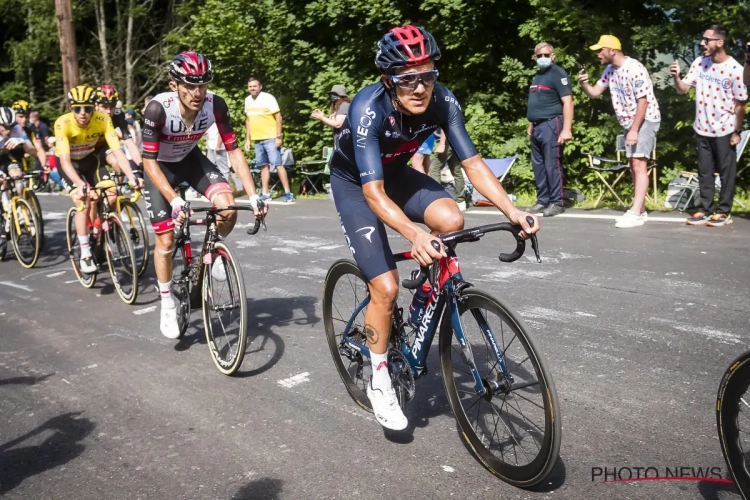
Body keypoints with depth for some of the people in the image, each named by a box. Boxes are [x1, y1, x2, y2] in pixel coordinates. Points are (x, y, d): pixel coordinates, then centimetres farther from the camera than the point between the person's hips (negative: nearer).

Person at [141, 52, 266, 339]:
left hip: (191, 159, 2)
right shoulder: (158, 108, -33)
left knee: (228, 209, -25)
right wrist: (174, 201, -42)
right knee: (166, 241, -5)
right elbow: (149, 162, -29)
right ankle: (167, 305, 17)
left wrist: (253, 196, -26)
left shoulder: (215, 105, -26)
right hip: (161, 167, -2)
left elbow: (233, 150, -19)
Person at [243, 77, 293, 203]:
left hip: (270, 138, -6)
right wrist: (247, 139, 14)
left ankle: (288, 193, -9)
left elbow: (278, 117, -9)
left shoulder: (268, 98, -8)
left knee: (277, 164, -10)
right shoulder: (248, 100, 9)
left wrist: (278, 137, -15)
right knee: (263, 165, 9)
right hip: (257, 139, 6)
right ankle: (265, 193, 12)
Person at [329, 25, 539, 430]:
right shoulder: (368, 109, -35)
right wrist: (415, 235, -58)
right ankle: (380, 382, 7)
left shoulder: (442, 101, -23)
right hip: (355, 184, -4)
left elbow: (472, 163, -20)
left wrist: (511, 210, -35)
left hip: (396, 173, 4)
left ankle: (431, 287, 5)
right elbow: (373, 191, -42)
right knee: (386, 287, -15)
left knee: (452, 220, -27)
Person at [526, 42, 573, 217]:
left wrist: (567, 129, -22)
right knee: (538, 165, 9)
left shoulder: (558, 74, -7)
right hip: (537, 126, 9)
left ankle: (556, 203, -2)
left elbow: (567, 102, -14)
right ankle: (542, 201, 16)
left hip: (551, 125, -8)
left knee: (552, 165, -8)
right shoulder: (538, 76, 19)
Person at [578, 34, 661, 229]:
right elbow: (594, 93, 9)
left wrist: (634, 130, -24)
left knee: (639, 164, -16)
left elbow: (643, 101, -22)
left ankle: (635, 213, -20)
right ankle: (640, 210, 16)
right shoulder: (610, 70, 5)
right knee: (634, 166, 10)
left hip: (645, 120, -9)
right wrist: (583, 84, -13)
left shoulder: (635, 69, -21)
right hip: (629, 122, 9)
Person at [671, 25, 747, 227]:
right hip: (702, 128, 5)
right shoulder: (700, 63, -1)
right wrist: (676, 77, -21)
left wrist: (737, 131, -8)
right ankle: (705, 209, 20)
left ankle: (724, 212, 14)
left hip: (724, 130, -5)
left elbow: (740, 103, -9)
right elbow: (682, 89, -1)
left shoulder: (735, 70, -14)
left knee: (726, 172, 6)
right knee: (704, 171, 12)